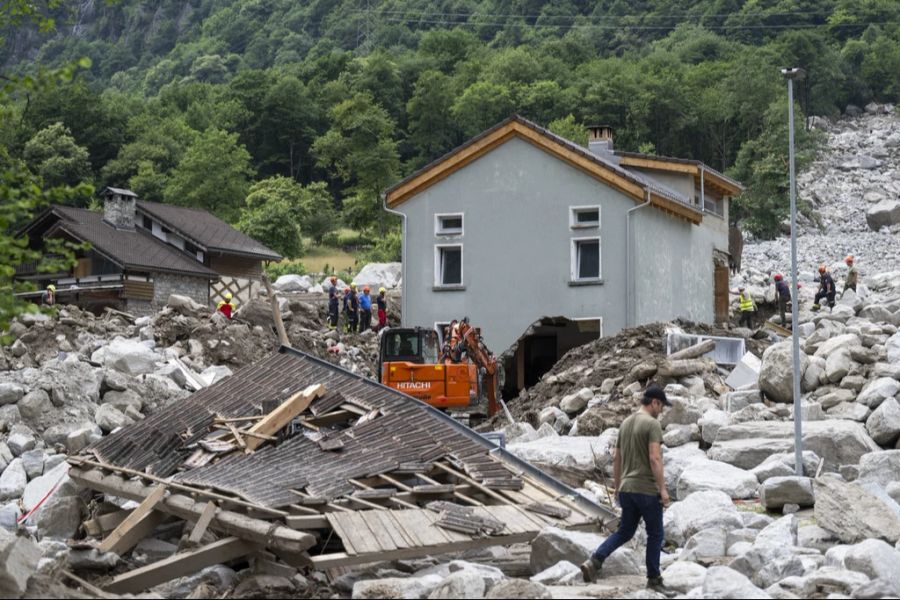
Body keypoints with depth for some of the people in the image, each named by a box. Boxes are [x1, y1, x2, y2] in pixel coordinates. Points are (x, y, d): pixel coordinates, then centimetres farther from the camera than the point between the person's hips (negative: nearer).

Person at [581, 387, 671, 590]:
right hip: (647, 489, -7)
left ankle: (594, 562, -2)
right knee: (655, 534, 8)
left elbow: (616, 458, 17)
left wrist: (618, 488, 23)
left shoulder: (626, 423, 13)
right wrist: (663, 489, -17)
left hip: (626, 489, 7)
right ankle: (653, 579, 14)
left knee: (624, 532, 14)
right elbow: (654, 458, -21)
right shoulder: (652, 424, -12)